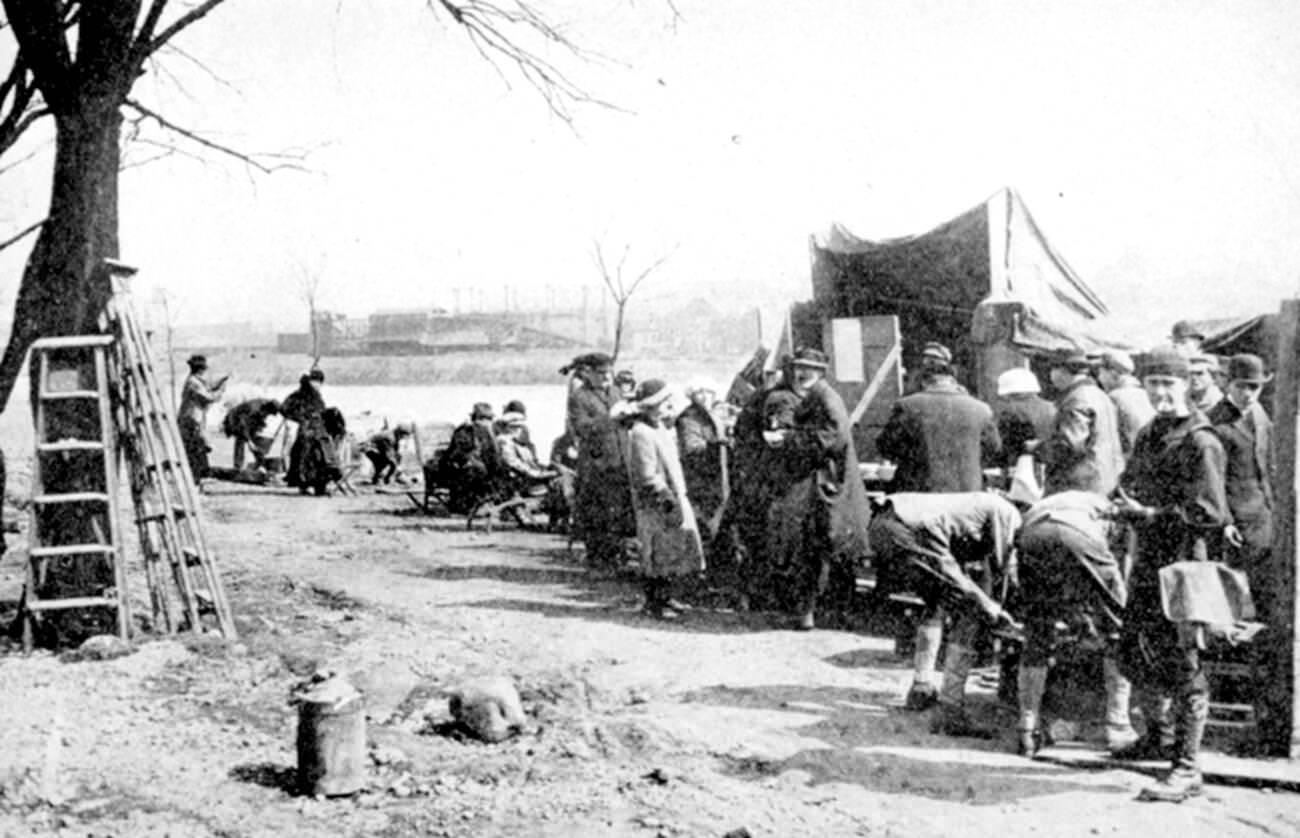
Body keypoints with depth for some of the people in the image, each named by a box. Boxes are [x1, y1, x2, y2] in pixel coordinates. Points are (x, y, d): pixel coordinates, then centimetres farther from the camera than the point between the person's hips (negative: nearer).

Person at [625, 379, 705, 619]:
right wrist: (668, 499, -21)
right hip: (655, 505, -10)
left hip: (673, 498, 10)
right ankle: (655, 602, 5)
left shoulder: (661, 429, 15)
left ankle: (663, 598, 24)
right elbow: (647, 476, -21)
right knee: (660, 553, -4)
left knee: (673, 552, 13)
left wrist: (679, 496, 17)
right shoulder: (641, 433, -17)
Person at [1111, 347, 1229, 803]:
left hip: (1183, 563, -9)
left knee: (1182, 663, -4)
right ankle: (1159, 734, 39)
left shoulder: (1201, 443, -13)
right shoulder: (1148, 436, 14)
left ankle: (1187, 768, 4)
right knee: (1133, 653, 18)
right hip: (1147, 562, 9)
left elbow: (1207, 513, -19)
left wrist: (1147, 515, -20)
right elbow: (1128, 488, 21)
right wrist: (1123, 505, -2)